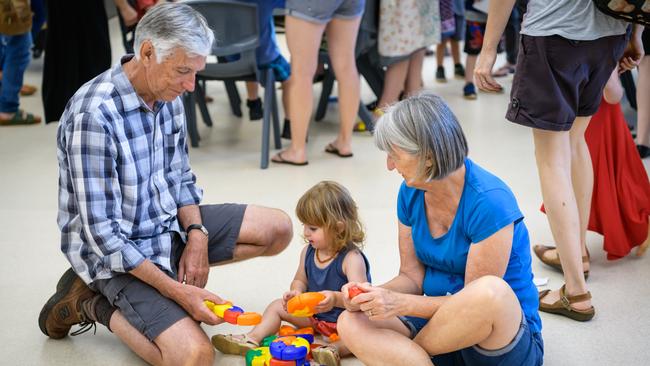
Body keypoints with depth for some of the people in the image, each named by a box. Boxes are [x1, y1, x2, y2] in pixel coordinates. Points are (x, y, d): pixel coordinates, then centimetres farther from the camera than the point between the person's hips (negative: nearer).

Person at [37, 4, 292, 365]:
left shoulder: (167, 94, -3)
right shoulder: (95, 114, -28)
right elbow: (104, 233, -27)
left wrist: (197, 235, -8)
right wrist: (177, 292, -25)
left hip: (168, 223, 8)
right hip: (117, 249, -8)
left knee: (277, 228, 5)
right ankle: (93, 303, 1)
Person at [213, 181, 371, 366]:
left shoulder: (351, 258, -25)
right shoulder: (308, 252, -3)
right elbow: (300, 280, 13)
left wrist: (336, 298, -52)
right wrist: (296, 291, -11)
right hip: (312, 314, 7)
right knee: (277, 306, 1)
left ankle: (334, 348, -50)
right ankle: (252, 339, -14)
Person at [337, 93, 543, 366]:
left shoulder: (489, 202, -22)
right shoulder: (411, 192, 0)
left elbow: (479, 299, -19)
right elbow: (412, 276, 5)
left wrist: (400, 303, -24)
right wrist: (376, 294, -15)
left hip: (509, 336, -4)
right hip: (442, 326, 5)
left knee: (492, 291, -39)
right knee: (351, 323, -19)